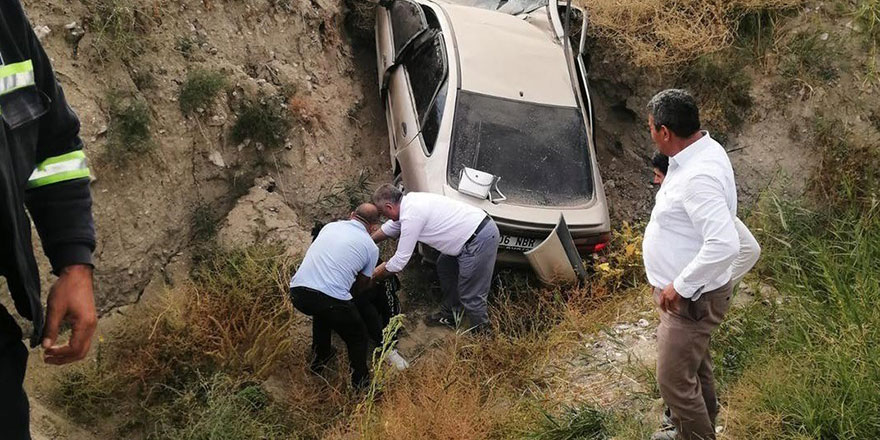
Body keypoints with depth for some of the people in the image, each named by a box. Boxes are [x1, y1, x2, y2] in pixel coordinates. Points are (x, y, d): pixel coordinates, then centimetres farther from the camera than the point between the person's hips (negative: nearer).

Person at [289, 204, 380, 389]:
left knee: (322, 312, 39)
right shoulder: (371, 247, 9)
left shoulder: (330, 226, 19)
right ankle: (360, 383, 28)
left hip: (298, 292, 5)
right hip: (331, 299, -5)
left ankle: (319, 359, 50)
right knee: (357, 337, 21)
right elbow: (361, 285, 19)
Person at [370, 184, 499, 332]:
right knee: (444, 267, 26)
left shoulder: (411, 216, -19)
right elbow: (392, 227, 31)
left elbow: (400, 261, -12)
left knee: (471, 295, -2)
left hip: (480, 241, -11)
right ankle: (449, 314, 41)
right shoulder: (410, 200, 9)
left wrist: (374, 275, 1)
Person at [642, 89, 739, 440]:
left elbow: (725, 245, -40)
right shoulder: (701, 151, 1)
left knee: (675, 380, 0)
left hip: (691, 299, -10)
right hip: (688, 291, 10)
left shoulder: (698, 177, -32)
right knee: (695, 368, 26)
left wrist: (680, 286, -29)